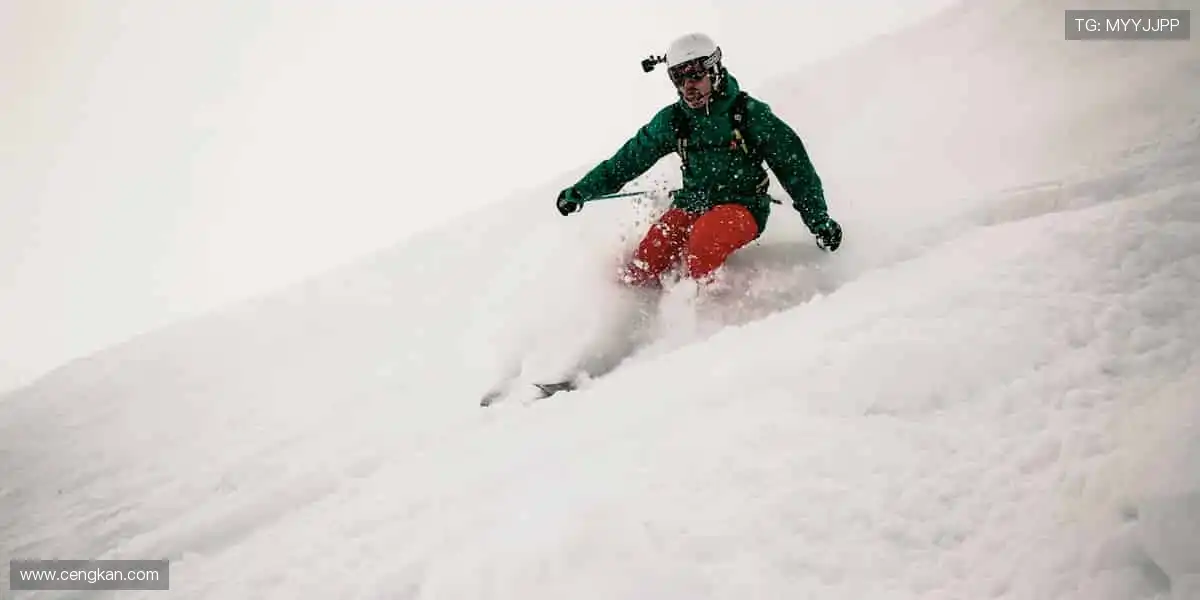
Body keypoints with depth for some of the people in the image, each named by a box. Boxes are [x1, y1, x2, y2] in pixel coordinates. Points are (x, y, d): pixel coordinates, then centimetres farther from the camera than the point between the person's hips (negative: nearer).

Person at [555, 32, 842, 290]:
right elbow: (629, 159, 13)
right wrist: (580, 191, 12)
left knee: (705, 235, -36)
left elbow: (794, 166, -1)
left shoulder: (749, 113, -6)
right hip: (691, 206, 4)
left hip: (742, 207, -4)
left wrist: (820, 221, -2)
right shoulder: (673, 120, 4)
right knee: (646, 263, -20)